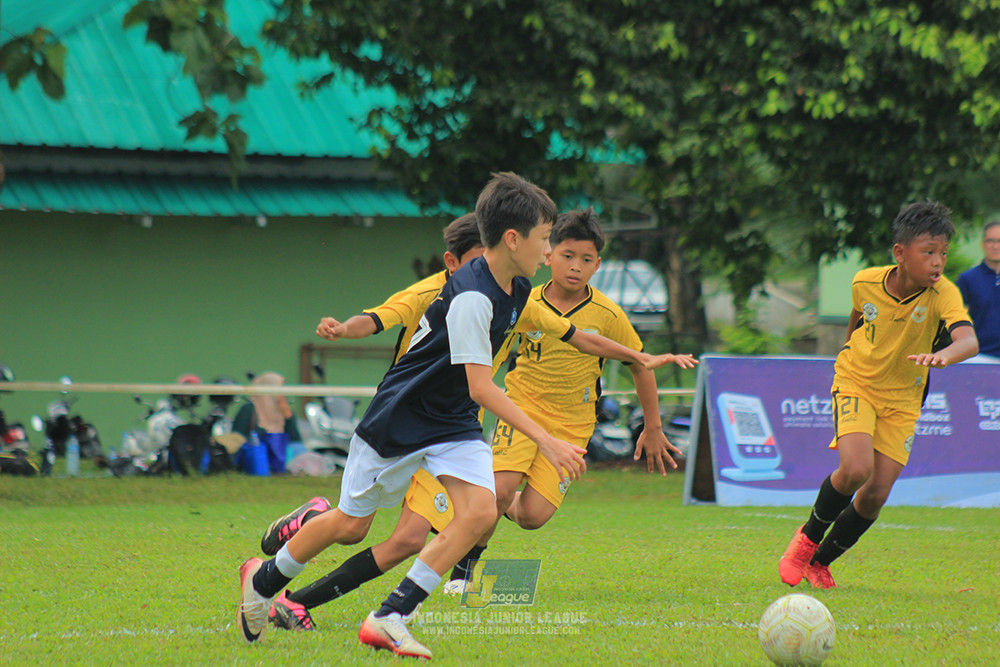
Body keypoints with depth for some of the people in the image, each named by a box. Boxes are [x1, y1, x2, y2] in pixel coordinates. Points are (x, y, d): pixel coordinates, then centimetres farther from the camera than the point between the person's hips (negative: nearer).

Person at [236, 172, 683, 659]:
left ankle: (389, 619, -14)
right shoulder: (471, 297, -29)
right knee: (351, 525, 5)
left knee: (480, 511, -17)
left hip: (454, 424, 7)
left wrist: (639, 358, 27)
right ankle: (263, 580, 32)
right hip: (398, 418, -7)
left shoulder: (517, 290, 0)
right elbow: (480, 386, -33)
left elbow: (569, 334, 22)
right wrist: (546, 441, -37)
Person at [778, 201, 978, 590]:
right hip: (856, 382, -1)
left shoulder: (942, 294, -22)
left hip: (902, 400, 1)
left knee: (876, 495, -4)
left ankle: (820, 562, 20)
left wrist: (943, 355, -62)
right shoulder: (865, 283, -15)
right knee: (856, 469, -25)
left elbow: (968, 340, -40)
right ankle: (808, 538, 1)